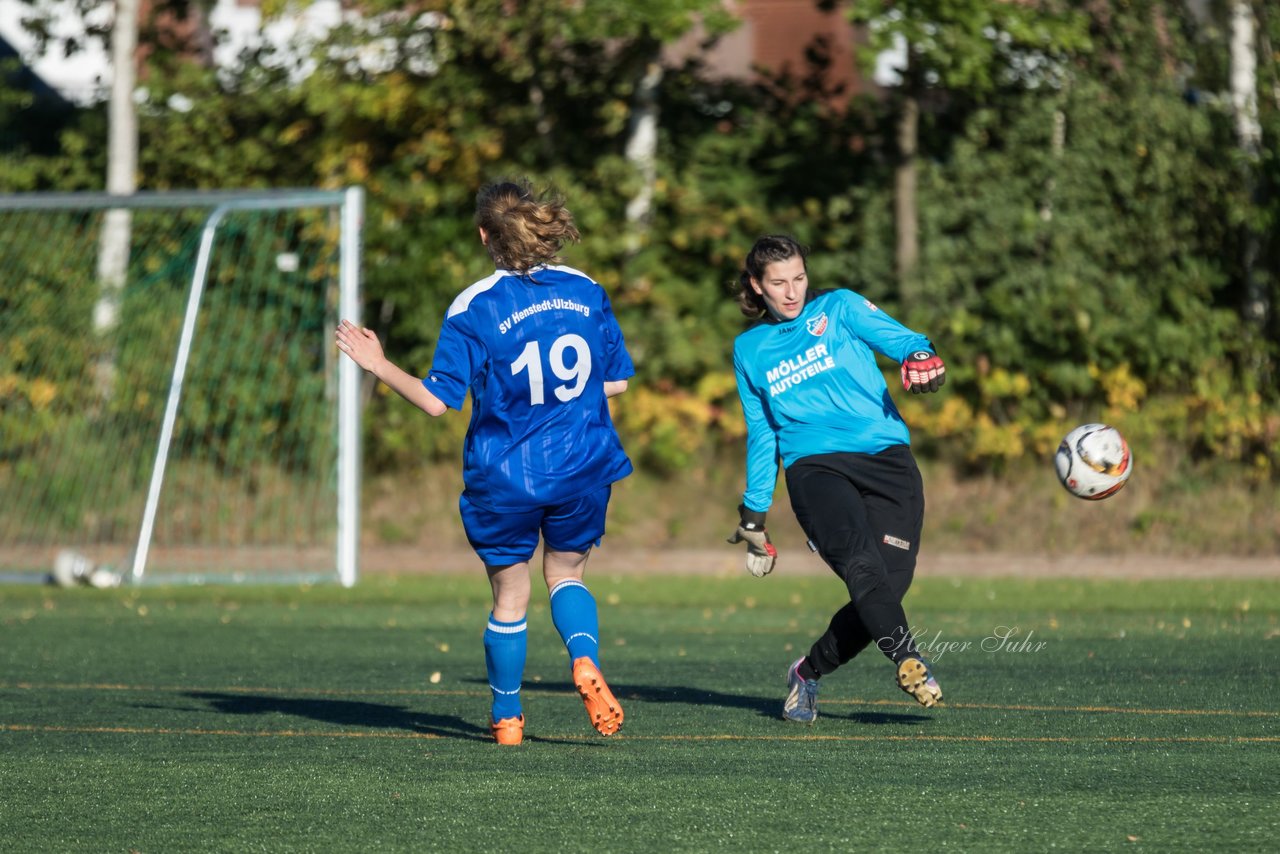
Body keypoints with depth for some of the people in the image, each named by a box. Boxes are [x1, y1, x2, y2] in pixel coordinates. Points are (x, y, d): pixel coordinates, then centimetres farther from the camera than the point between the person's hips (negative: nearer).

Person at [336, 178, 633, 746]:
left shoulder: (475, 307, -11)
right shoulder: (586, 290, 0)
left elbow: (437, 401, -12)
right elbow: (616, 381, 6)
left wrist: (379, 366, -1)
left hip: (505, 477, -2)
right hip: (582, 468, 3)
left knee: (509, 597, 13)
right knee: (566, 573, 22)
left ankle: (506, 718, 22)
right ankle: (585, 662, -6)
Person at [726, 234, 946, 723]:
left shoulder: (839, 309, 14)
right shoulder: (750, 349, 21)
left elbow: (900, 340, -1)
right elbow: (761, 435, 27)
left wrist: (919, 358, -25)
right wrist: (754, 513, 26)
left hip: (887, 458, 0)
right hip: (815, 466, 0)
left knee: (888, 585, -12)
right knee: (862, 563, -30)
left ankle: (808, 673, 9)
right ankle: (908, 662, -44)